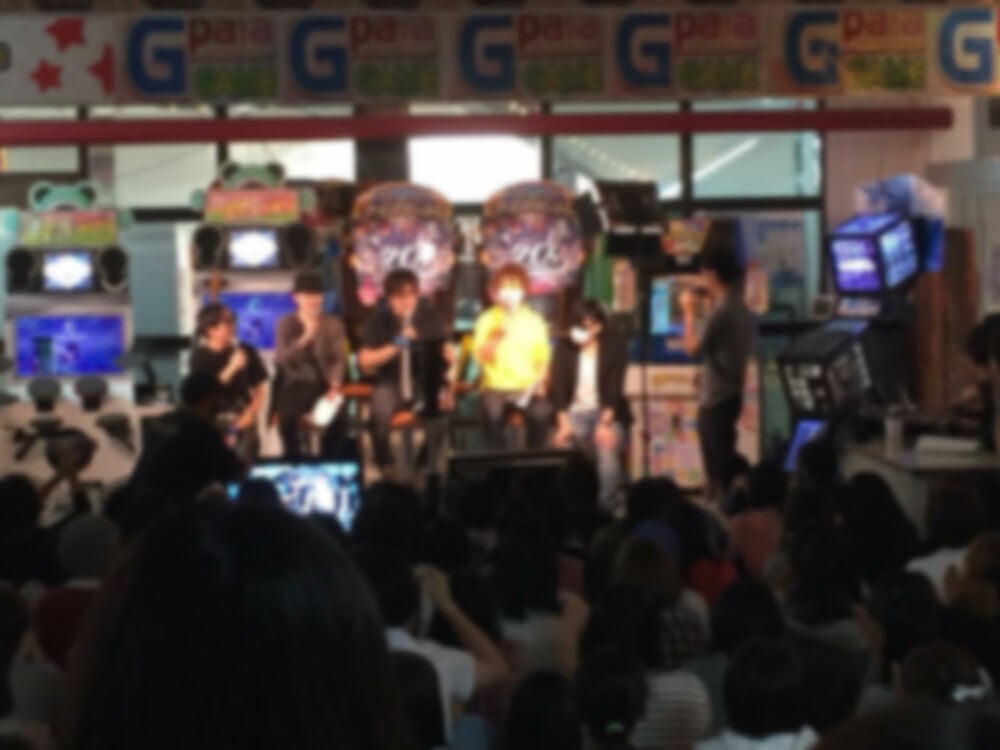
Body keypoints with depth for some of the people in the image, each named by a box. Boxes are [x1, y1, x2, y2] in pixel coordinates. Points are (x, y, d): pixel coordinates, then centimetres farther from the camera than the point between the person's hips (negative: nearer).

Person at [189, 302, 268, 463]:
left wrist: (250, 413, -6)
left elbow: (260, 388, 10)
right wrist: (232, 368, -16)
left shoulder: (245, 351, 5)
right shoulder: (200, 356, -1)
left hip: (243, 422, 2)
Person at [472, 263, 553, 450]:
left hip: (527, 387, 1)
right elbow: (481, 356, -6)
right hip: (496, 386, -1)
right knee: (492, 413, -34)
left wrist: (540, 383, -8)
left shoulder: (534, 321, 7)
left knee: (542, 413, -31)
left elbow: (543, 358, 8)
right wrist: (496, 336, -20)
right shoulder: (487, 320, 3)